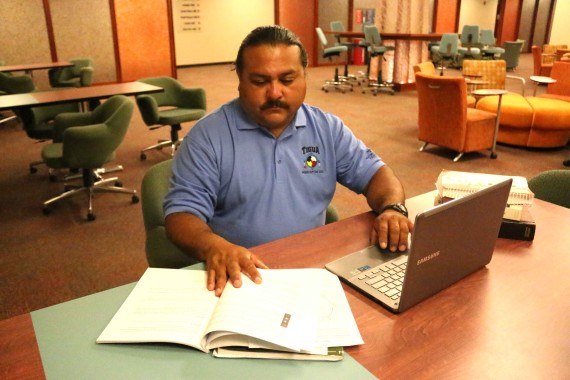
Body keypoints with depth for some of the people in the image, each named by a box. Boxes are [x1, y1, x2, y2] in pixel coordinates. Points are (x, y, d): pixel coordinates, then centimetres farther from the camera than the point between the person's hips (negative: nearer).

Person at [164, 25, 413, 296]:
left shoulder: (327, 128, 6)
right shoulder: (207, 135, -6)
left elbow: (374, 173, 12)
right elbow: (182, 211, -10)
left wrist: (393, 209, -11)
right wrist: (213, 246, -31)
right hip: (241, 275, -3)